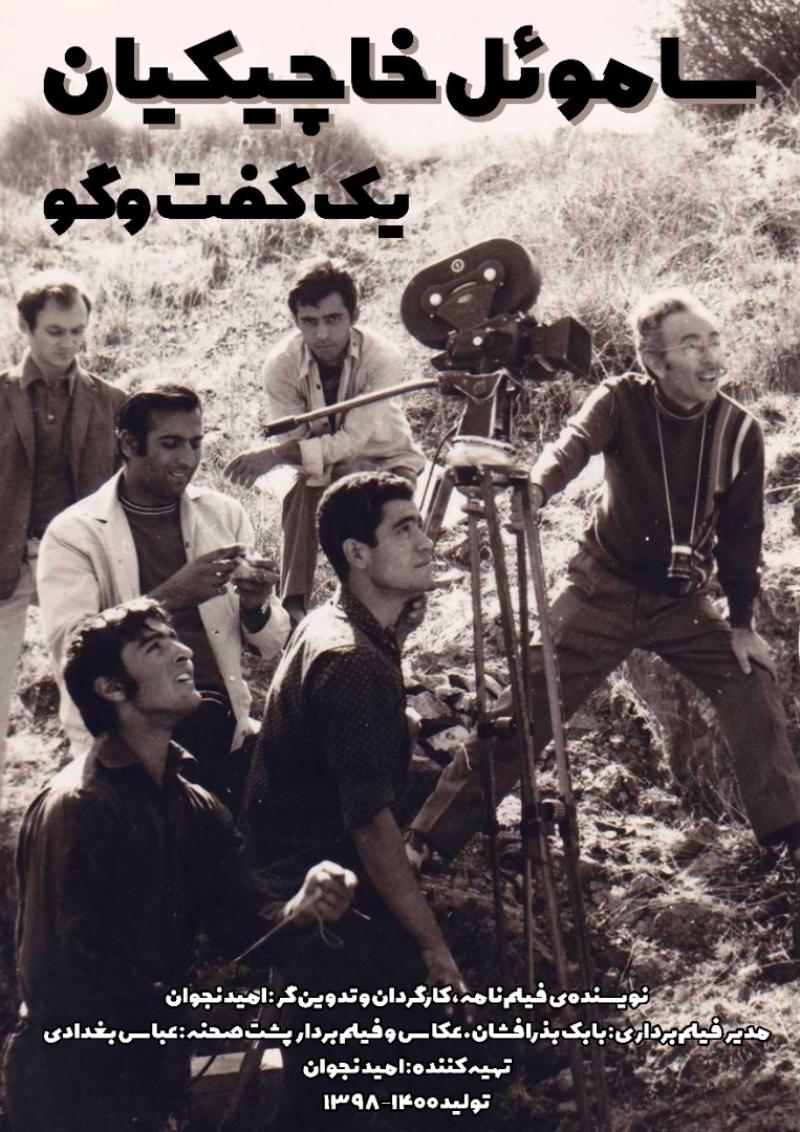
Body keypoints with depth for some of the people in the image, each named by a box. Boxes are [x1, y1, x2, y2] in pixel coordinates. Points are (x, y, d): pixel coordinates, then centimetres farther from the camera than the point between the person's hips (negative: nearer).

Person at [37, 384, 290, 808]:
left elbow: (273, 644, 13)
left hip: (221, 726, 4)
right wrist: (169, 596, -25)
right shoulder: (73, 533, -1)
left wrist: (256, 607, -9)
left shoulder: (224, 514, 11)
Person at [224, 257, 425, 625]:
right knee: (301, 489, -32)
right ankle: (293, 605, -25)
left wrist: (277, 454, -45)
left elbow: (353, 440, -34)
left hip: (383, 456, 0)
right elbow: (294, 442, -21)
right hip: (317, 462, 0)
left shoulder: (383, 357, -30)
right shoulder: (281, 364, -23)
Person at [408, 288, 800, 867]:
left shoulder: (740, 430, -9)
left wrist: (742, 622, -1)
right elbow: (572, 444, -33)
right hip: (605, 591, -2)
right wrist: (531, 492, -54)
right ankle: (430, 837, 0)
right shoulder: (623, 401, -14)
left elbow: (742, 533, -1)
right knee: (528, 705, -7)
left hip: (684, 601, 2)